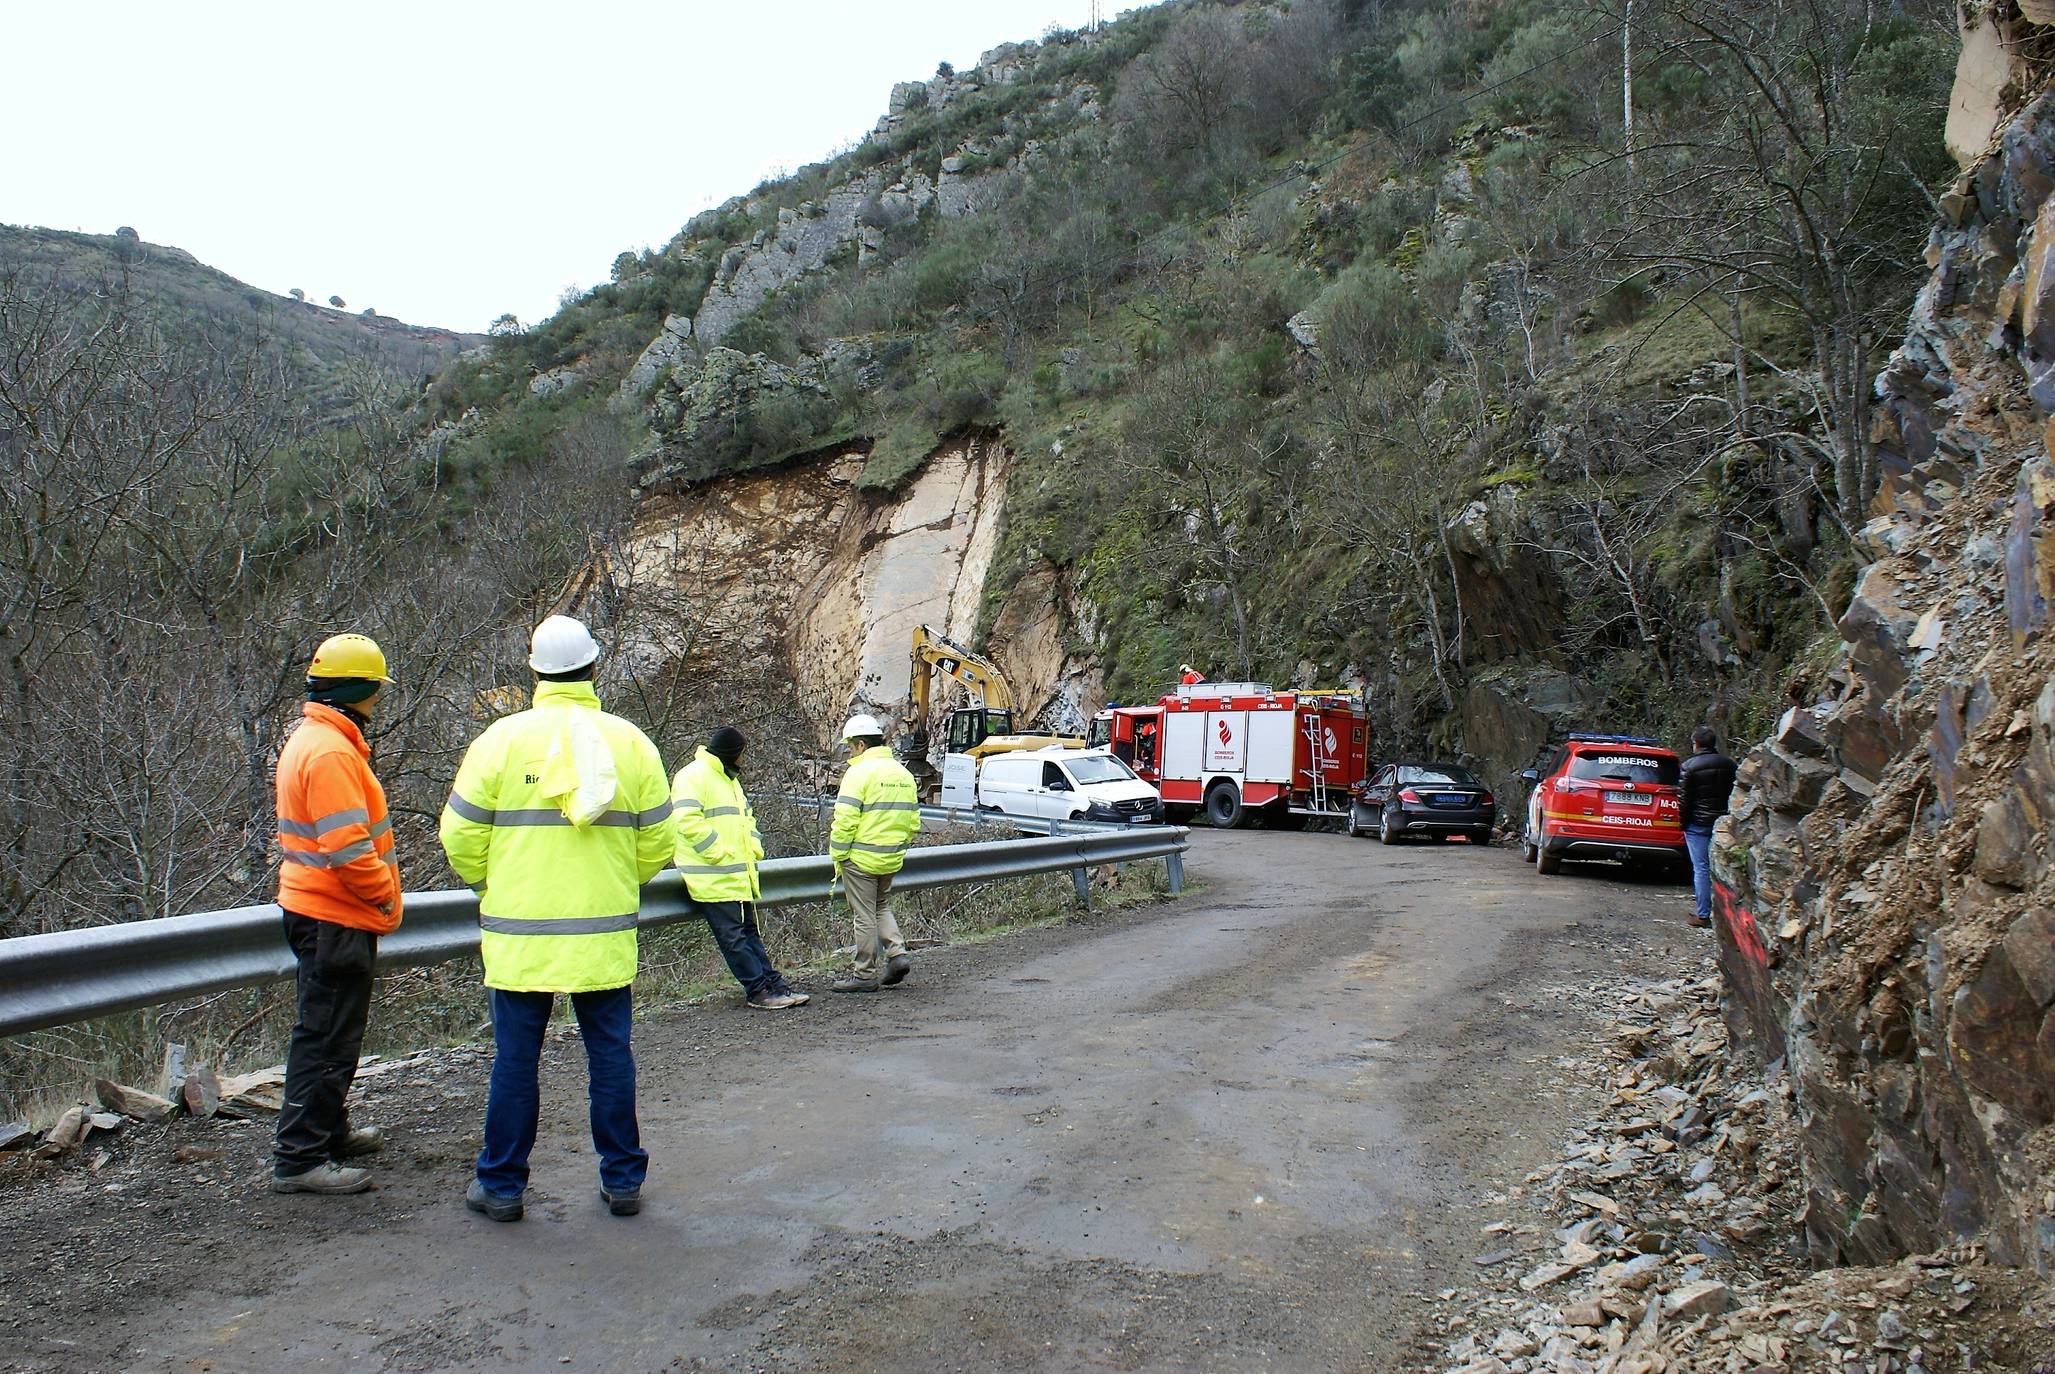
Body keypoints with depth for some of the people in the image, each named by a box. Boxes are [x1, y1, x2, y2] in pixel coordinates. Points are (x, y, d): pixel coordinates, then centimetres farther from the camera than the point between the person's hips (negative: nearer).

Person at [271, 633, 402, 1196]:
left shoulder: (310, 738, 13)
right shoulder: (330, 752, -21)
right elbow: (348, 847, -27)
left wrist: (378, 893, 17)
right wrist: (386, 894, -14)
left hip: (316, 910, 11)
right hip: (335, 917, -11)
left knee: (329, 1029, 22)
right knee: (327, 1037, -3)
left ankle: (329, 1132, 35)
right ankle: (299, 1158, 4)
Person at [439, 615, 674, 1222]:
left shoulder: (502, 739, -6)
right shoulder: (631, 742, 0)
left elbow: (461, 837, -2)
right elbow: (657, 842, 4)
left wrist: (490, 885, 17)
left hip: (519, 933, -1)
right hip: (606, 934, 2)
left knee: (515, 1059, 9)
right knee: (610, 1055, 11)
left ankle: (502, 1185, 19)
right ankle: (622, 1179, 19)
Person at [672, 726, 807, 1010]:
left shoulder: (728, 778, 20)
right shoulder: (693, 776, -12)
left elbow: (746, 816, 27)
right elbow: (688, 820, -22)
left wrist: (754, 846, 9)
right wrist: (719, 853, -21)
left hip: (738, 875, 10)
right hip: (714, 877, -10)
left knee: (749, 932, 12)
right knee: (734, 937, -5)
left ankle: (774, 986, 13)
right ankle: (760, 990, -3)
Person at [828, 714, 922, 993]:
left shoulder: (859, 772, -13)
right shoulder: (903, 773, 11)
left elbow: (844, 822, -17)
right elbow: (913, 821, 14)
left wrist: (837, 856, -8)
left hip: (860, 858, -7)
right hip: (891, 859, 7)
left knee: (864, 915, 1)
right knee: (882, 907, 23)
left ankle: (865, 975, 8)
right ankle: (897, 953, 7)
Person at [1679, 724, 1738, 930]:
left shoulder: (1690, 766, -9)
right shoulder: (1728, 764, 6)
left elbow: (1684, 799, -9)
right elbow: (1734, 793, 9)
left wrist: (1683, 821, 1)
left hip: (1698, 824, -5)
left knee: (1701, 869, -1)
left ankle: (1704, 915, 0)